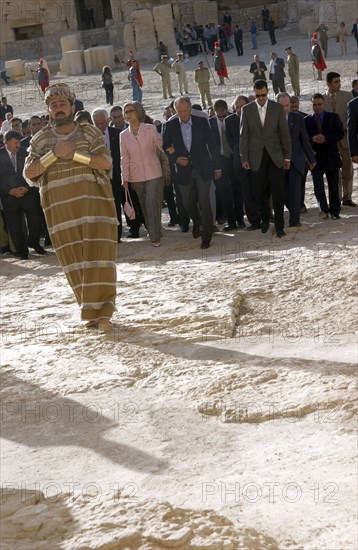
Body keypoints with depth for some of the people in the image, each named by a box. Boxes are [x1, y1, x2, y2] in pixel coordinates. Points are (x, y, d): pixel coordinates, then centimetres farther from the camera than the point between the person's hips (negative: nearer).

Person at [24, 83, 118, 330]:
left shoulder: (90, 133, 7)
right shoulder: (41, 140, 11)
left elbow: (106, 162, -6)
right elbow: (29, 173, 1)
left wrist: (74, 153, -15)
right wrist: (54, 154, -12)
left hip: (95, 203, -2)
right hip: (60, 209, 2)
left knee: (98, 256, -9)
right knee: (73, 261, 2)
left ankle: (102, 311, -7)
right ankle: (90, 310, 12)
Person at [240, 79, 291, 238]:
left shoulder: (277, 108, 1)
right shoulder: (246, 110, 3)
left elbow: (285, 134, 4)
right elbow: (243, 135, 4)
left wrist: (287, 157, 2)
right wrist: (244, 158, 0)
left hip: (275, 156, -1)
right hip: (256, 158, 1)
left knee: (278, 192, -5)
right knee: (260, 191, 4)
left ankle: (279, 226, 1)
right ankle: (265, 219, 28)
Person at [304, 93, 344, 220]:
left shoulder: (333, 117, 2)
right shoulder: (307, 120, 4)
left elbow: (341, 133, -3)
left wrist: (326, 138, -17)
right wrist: (312, 139, -18)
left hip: (331, 156, 0)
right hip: (315, 158, 0)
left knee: (333, 186, 8)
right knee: (318, 186, -9)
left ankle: (335, 211, 20)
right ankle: (324, 210, 6)